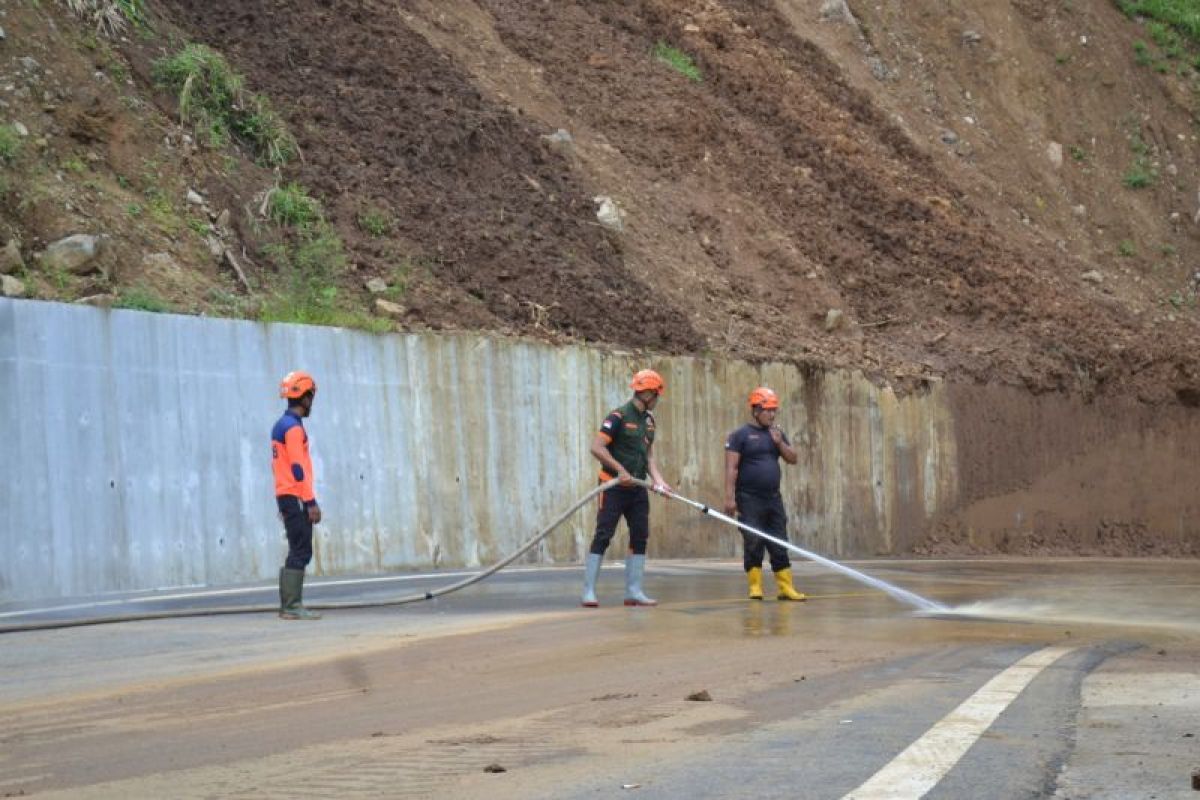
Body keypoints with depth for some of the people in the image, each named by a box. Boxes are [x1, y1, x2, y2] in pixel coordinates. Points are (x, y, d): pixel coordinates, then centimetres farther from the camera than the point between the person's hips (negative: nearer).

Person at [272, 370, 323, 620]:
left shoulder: (280, 426, 17)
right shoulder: (294, 427, -13)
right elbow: (299, 468, -18)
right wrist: (311, 502, -19)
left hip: (284, 496, 10)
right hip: (296, 498, -10)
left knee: (298, 552, 12)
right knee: (301, 552, -10)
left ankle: (287, 605, 12)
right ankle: (292, 606, -13)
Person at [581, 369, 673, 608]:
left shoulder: (648, 420, 12)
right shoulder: (619, 416, -13)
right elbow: (596, 447, -18)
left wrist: (658, 480, 0)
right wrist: (620, 469, -24)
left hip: (637, 488, 8)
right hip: (614, 487, -8)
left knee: (640, 538, 7)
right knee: (603, 536, -8)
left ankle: (633, 591, 14)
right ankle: (588, 591, -6)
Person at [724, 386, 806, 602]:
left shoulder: (777, 434, 14)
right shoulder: (740, 435, -4)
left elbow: (793, 459, 12)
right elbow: (731, 468, -9)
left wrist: (779, 443, -5)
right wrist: (730, 497, -16)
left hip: (773, 498, 6)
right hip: (749, 500, -5)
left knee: (780, 545, 5)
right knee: (753, 544, -5)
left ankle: (785, 588, 8)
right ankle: (755, 587, 0)